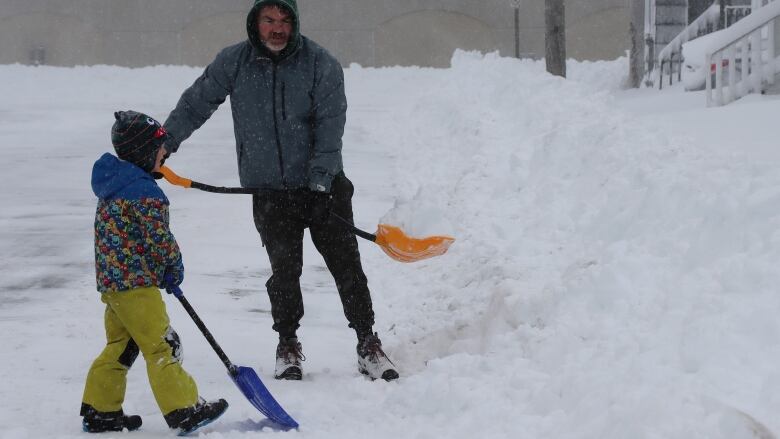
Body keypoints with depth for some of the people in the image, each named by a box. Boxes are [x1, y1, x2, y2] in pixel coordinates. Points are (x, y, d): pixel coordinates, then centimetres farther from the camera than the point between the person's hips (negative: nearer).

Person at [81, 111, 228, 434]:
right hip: (136, 284, -9)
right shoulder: (144, 192, -18)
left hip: (111, 280, 9)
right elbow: (159, 237, -19)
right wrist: (175, 268, 0)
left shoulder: (113, 185, 12)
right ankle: (184, 412, -2)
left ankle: (99, 412, 20)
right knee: (162, 347, -5)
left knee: (120, 347, 16)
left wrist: (165, 270, 17)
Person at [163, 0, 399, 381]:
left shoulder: (321, 64, -8)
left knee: (346, 264, -1)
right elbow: (196, 104, 8)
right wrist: (163, 143, 5)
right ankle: (287, 346, 18)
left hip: (322, 185, -1)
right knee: (284, 270, 1)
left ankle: (368, 346, 7)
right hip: (269, 190, 1)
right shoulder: (233, 63, -2)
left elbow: (330, 125, -12)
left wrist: (320, 177, -21)